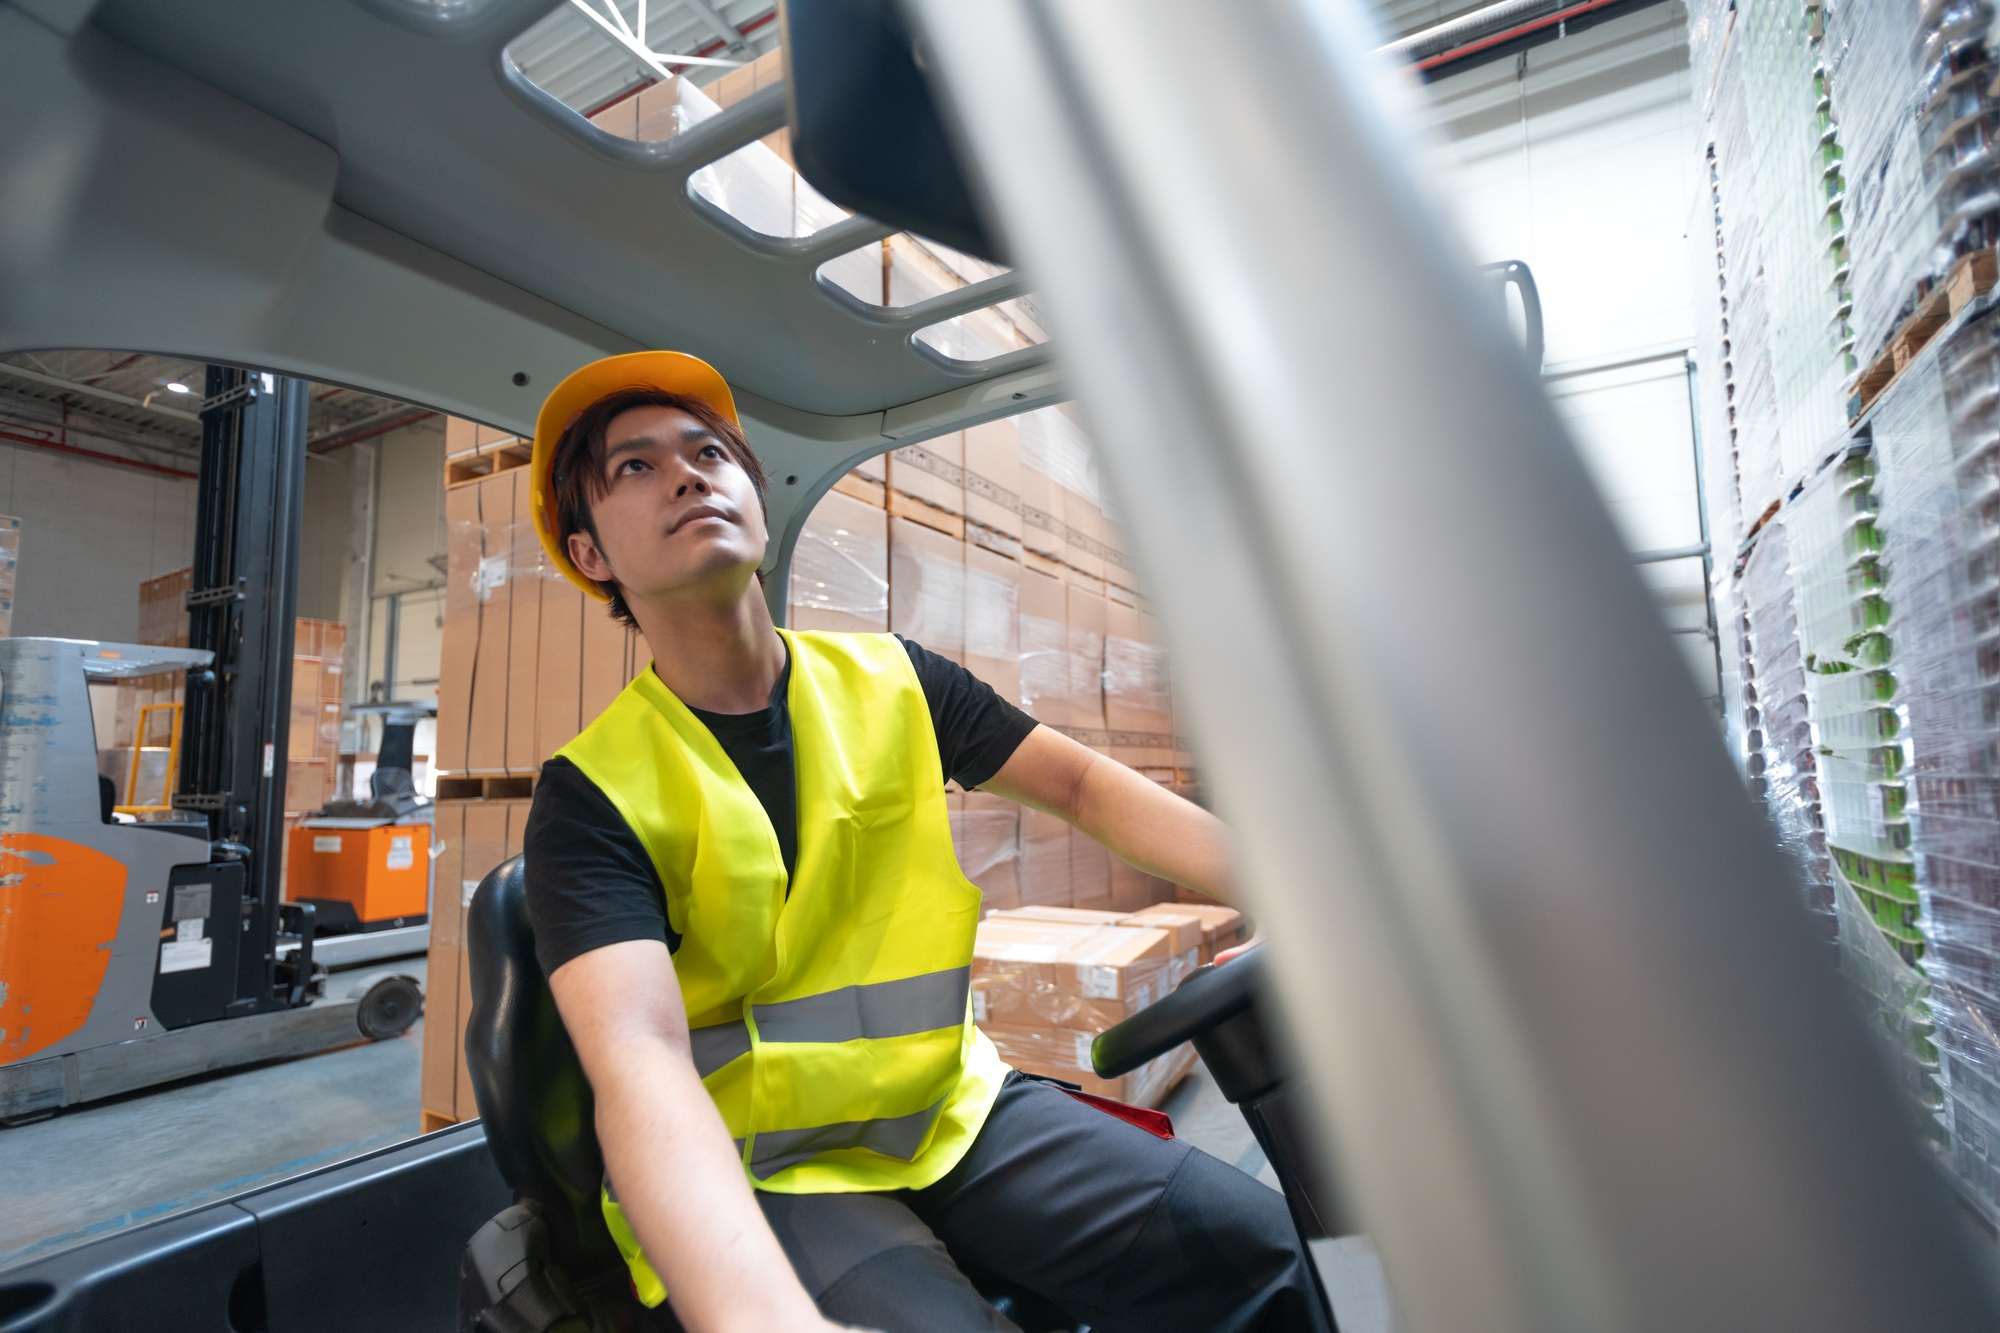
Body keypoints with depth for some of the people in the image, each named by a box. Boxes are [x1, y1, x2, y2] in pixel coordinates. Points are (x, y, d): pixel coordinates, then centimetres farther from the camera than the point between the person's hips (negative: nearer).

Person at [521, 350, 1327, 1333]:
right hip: (747, 1168, -2)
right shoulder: (592, 796, -12)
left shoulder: (889, 681, 0)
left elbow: (1083, 785, 0)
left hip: (943, 1101, 3)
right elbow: (637, 1059, -25)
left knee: (1253, 1247, -12)